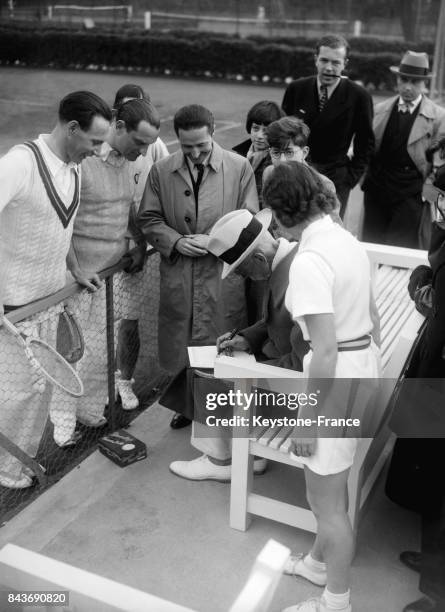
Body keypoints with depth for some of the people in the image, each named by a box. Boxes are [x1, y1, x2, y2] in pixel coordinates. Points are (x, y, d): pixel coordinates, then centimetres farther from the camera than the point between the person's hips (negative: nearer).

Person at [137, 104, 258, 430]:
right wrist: (176, 241, -12)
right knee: (179, 345, 13)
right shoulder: (161, 171, 2)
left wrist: (215, 241, -15)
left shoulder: (240, 168, -3)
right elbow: (149, 219, 5)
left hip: (223, 275, -2)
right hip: (178, 277, 2)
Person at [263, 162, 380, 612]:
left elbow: (326, 350, -25)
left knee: (327, 502, 10)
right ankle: (320, 562, 48)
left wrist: (306, 420, -18)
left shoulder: (309, 260, -23)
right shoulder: (348, 240, 4)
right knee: (330, 487, 27)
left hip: (335, 376, -9)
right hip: (364, 366, 9)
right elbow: (372, 318, 13)